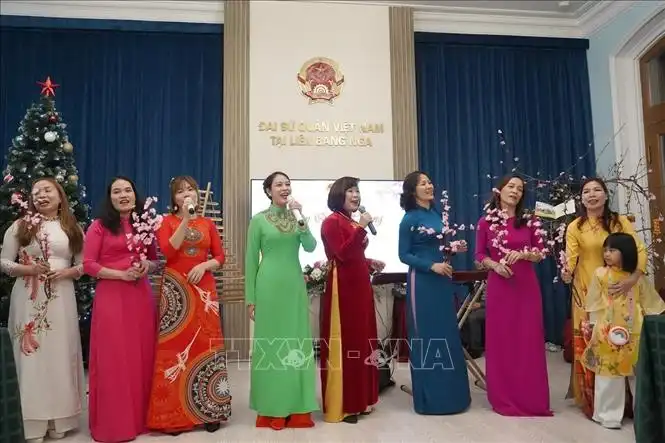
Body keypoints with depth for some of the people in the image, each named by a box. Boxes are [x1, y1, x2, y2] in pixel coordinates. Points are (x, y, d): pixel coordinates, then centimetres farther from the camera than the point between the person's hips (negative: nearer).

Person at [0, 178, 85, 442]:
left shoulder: (73, 228, 10)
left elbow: (83, 264, 10)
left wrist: (68, 272, -9)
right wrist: (27, 269, -12)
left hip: (61, 299, 1)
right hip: (28, 298, -1)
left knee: (60, 354, 4)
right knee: (31, 354, 0)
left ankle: (59, 420, 16)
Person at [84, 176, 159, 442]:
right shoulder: (99, 226, -1)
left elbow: (155, 261, 19)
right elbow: (88, 264, -6)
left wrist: (148, 266, -4)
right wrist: (121, 274, -15)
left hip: (141, 297, 4)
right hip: (111, 298, -4)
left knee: (142, 356, 8)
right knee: (113, 357, 0)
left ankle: (141, 416, 23)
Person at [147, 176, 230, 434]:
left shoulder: (208, 224, 11)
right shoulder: (167, 221, 5)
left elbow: (220, 257, 8)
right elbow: (168, 251, -11)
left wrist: (205, 265, -11)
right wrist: (185, 220, -12)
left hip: (204, 289, 2)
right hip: (175, 289, -2)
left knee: (205, 343, 2)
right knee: (176, 345, -3)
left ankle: (208, 410, 12)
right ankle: (174, 415, 8)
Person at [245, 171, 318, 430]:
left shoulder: (296, 217, 9)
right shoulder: (259, 220, -1)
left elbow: (310, 247, -5)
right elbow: (251, 260, -2)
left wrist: (301, 218, -17)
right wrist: (250, 298, -5)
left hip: (295, 285, 4)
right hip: (269, 287, -4)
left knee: (297, 342, 7)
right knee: (270, 343, 3)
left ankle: (297, 408, 19)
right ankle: (271, 409, 15)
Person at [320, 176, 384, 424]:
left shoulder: (354, 222, 16)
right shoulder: (332, 222, -9)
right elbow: (342, 254, -21)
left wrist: (370, 263, 7)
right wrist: (361, 228, -21)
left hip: (360, 286, 9)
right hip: (342, 287, -9)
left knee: (361, 340, 13)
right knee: (343, 343, -3)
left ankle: (358, 400, 25)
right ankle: (341, 406, 8)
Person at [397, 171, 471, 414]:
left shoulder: (437, 214, 11)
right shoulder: (410, 219, -9)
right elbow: (404, 255, -10)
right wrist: (432, 266, -16)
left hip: (443, 281, 7)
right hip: (423, 282, -7)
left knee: (447, 334, 11)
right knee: (426, 335, 0)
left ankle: (452, 393, 24)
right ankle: (431, 397, 12)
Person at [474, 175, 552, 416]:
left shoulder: (530, 221, 6)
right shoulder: (485, 222, 1)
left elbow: (541, 253, 6)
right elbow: (480, 254, 4)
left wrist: (522, 254, -13)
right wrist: (495, 265, -14)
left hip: (527, 286, 1)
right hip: (499, 286, -1)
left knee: (529, 339, 2)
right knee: (500, 339, 3)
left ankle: (531, 398, 15)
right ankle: (503, 398, 15)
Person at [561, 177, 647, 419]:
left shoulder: (621, 222, 1)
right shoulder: (575, 227, 0)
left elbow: (640, 251, -7)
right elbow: (570, 257, -9)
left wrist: (633, 278, -24)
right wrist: (567, 272, -33)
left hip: (617, 291, 1)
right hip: (587, 293, -1)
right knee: (588, 345, 1)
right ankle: (592, 401, 12)